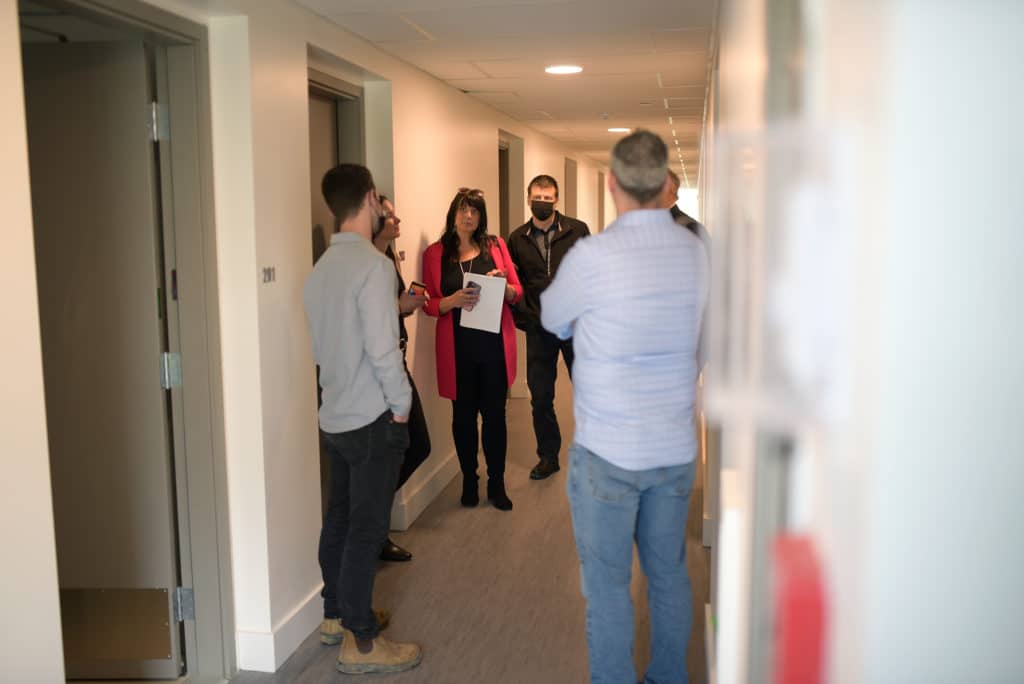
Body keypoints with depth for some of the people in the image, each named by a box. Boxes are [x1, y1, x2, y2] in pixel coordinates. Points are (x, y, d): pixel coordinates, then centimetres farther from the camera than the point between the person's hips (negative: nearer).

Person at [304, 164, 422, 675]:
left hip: (335, 416, 8)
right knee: (365, 529, -1)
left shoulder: (321, 267, 8)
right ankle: (360, 642, 8)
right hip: (372, 419, -8)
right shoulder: (373, 265, -17)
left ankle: (336, 614, 33)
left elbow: (321, 343, 12)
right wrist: (401, 404, -10)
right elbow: (382, 348, -22)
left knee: (339, 518, 18)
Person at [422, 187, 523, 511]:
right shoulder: (435, 253, 3)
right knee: (463, 415, 7)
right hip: (457, 345, 0)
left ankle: (497, 483, 17)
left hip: (495, 342, 1)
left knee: (495, 413, 4)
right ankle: (469, 481, 23)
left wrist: (503, 285, -13)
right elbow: (429, 304, 2)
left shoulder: (496, 246, 7)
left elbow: (517, 293, 9)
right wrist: (453, 300, -18)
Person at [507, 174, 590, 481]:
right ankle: (548, 456, 24)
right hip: (538, 329, 2)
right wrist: (521, 317, -3)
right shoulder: (517, 239, 4)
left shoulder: (577, 230, -1)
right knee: (540, 398, 8)